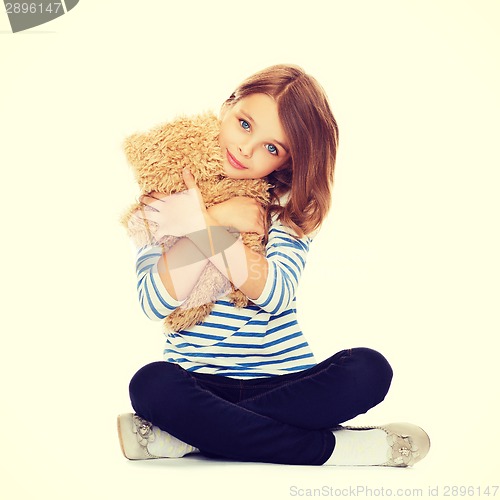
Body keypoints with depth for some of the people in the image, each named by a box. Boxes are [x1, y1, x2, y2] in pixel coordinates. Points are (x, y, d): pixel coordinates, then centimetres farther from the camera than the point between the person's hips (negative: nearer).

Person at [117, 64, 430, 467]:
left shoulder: (290, 205, 3)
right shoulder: (165, 195, 1)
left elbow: (276, 293, -14)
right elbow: (155, 303, -11)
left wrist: (203, 229, -19)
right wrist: (218, 219, -16)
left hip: (285, 379, 1)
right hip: (199, 380, -1)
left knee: (368, 370, -28)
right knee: (152, 384, -35)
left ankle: (182, 436, -25)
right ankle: (333, 447, -26)